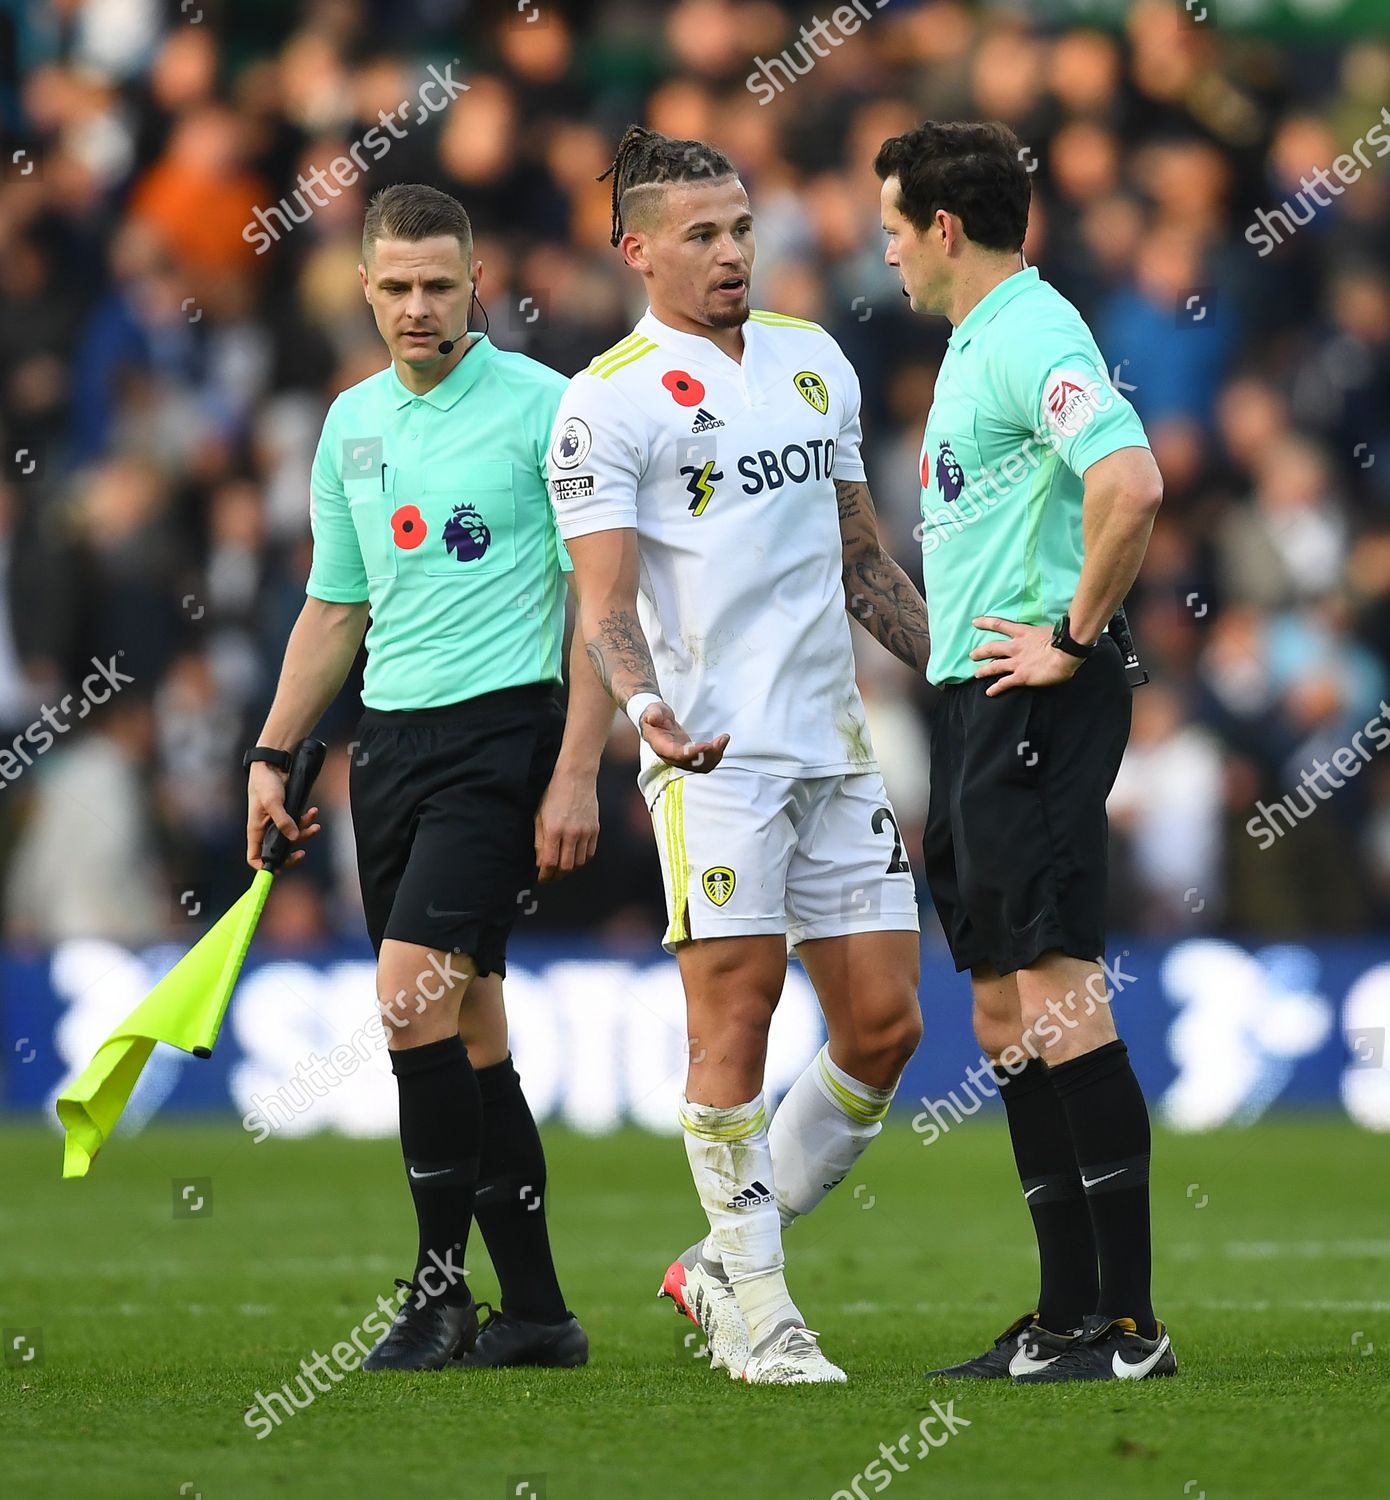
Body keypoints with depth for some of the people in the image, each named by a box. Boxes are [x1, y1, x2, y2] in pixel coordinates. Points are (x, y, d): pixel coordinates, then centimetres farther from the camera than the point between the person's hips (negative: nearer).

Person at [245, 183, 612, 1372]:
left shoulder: (543, 406, -6)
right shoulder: (352, 423, 13)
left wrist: (577, 775, -14)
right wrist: (273, 756, 16)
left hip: (501, 730, -7)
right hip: (389, 738, 7)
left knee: (415, 992, -18)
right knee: (465, 1027, 6)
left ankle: (441, 1286, -10)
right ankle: (536, 1311, 11)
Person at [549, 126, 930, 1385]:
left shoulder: (816, 361, 16)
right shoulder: (609, 401, -4)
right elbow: (603, 601, -9)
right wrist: (646, 708, -27)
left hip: (837, 748, 6)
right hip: (714, 757, -6)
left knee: (884, 1024, 3)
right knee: (735, 1017, -8)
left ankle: (728, 1259, 18)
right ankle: (756, 1309, 2)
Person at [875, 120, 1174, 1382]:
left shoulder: (1032, 334, -14)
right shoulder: (977, 341, 18)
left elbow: (1130, 484, -29)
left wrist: (1075, 637, -20)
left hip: (1031, 706, -10)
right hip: (973, 707, 10)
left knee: (1056, 992, -12)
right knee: (1006, 1009, 10)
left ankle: (1128, 1323, -11)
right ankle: (1068, 1315, 14)